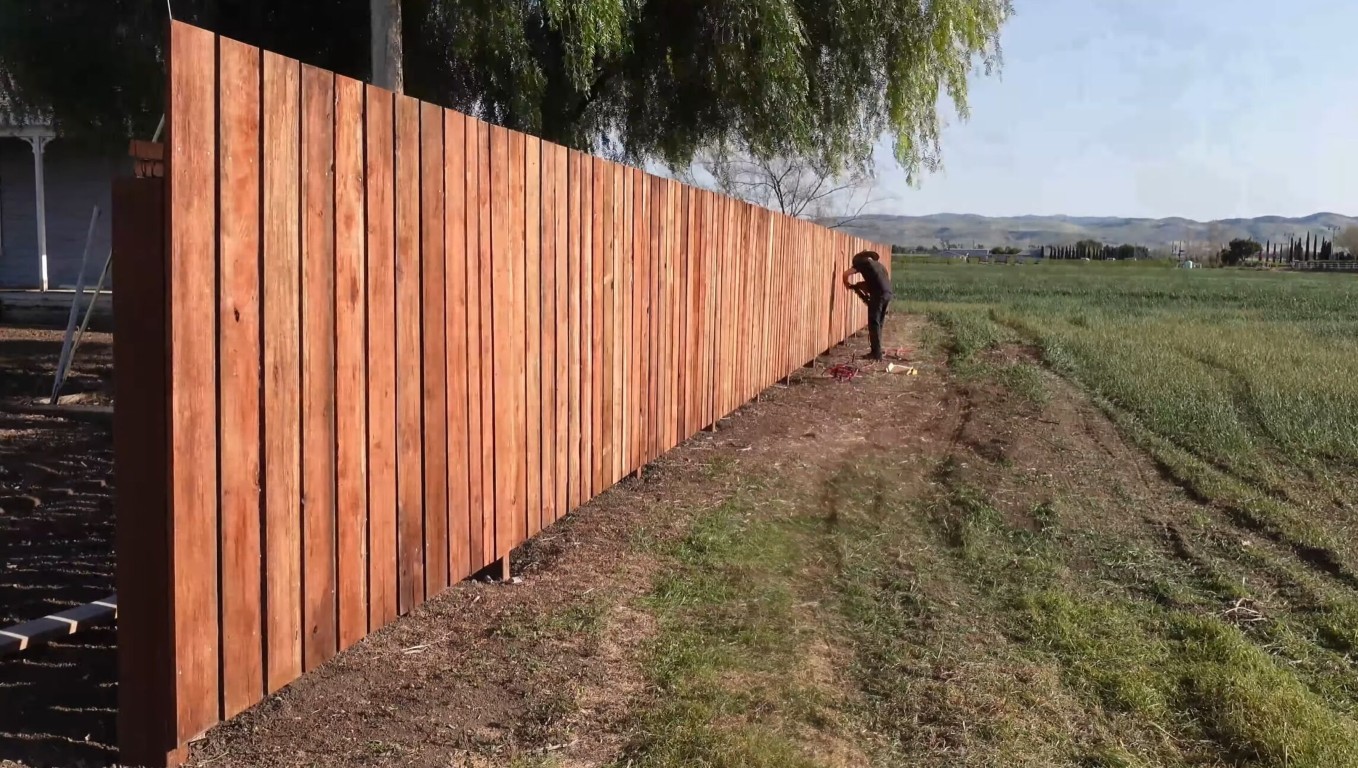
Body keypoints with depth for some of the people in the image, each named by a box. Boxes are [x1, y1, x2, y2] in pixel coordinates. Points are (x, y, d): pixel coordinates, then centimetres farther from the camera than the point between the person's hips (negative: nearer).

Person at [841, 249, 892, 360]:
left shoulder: (863, 262, 8)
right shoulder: (878, 264, 29)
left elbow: (846, 274, 2)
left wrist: (847, 284, 22)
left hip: (878, 295, -7)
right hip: (888, 294, 7)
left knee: (873, 324, -2)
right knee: (879, 323, 15)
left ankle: (876, 353, -5)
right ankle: (877, 351, 18)